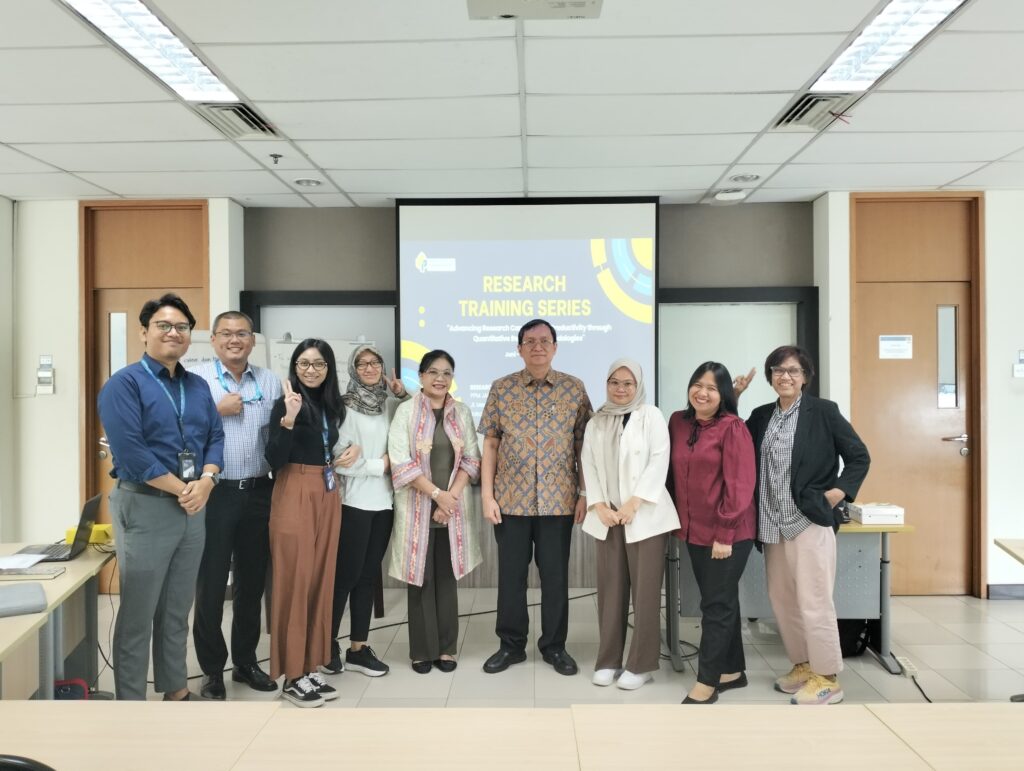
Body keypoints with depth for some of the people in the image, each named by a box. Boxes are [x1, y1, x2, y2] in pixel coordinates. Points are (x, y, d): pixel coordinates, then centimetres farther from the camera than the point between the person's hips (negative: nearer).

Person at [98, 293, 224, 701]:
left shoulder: (198, 386, 11)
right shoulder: (124, 383, -9)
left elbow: (216, 437, 8)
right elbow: (130, 452, -18)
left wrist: (205, 482, -10)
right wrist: (181, 488, -15)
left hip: (194, 507, 6)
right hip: (145, 507, -6)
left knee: (178, 609, 17)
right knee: (137, 614, 3)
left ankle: (176, 690, 30)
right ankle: (131, 707, 15)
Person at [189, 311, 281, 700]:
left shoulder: (270, 381, 9)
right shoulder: (196, 377, -2)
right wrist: (217, 411, -14)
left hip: (259, 493, 4)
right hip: (214, 493, -3)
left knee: (252, 581, 13)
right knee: (210, 584, 5)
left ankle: (246, 661, 29)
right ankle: (212, 670, 20)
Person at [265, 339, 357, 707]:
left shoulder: (332, 405, 11)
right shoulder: (286, 403, -8)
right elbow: (274, 460, -16)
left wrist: (350, 451, 9)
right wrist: (288, 419, -26)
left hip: (327, 495, 7)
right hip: (295, 496, -7)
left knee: (321, 580, 10)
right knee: (294, 582, -2)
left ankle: (311, 668, 20)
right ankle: (292, 675, 9)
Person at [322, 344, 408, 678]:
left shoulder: (391, 403, 6)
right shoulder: (345, 405, -9)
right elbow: (337, 457, -14)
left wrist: (404, 396, 3)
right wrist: (379, 465, -8)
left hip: (384, 501, 5)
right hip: (354, 501, -5)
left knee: (369, 575, 12)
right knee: (346, 574, 3)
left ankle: (358, 648, 23)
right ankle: (329, 644, 20)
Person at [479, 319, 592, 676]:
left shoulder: (574, 388, 1)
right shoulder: (501, 388, 2)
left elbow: (583, 444, 3)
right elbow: (490, 443, 2)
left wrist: (585, 494, -1)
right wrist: (487, 495, -3)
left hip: (558, 500, 0)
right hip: (510, 499, 0)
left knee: (555, 576, 9)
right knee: (510, 574, 9)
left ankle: (554, 646, 26)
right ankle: (511, 645, 26)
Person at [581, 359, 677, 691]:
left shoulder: (651, 416, 1)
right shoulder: (595, 423, 13)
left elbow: (659, 462, -8)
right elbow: (589, 467, 9)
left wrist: (633, 503, -14)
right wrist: (598, 505, -5)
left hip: (644, 515, -3)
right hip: (608, 517, 4)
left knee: (645, 589, -1)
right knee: (610, 589, 6)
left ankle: (641, 664, 10)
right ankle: (608, 660, 17)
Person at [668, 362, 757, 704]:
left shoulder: (733, 428, -13)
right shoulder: (678, 422, 6)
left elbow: (739, 485, -16)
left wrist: (724, 533, -18)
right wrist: (676, 518, 10)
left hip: (729, 533, -7)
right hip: (694, 530, 7)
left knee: (717, 606, 0)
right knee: (720, 602, 17)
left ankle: (707, 683, 10)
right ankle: (732, 671, 31)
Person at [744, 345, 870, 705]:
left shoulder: (823, 411, -3)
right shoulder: (760, 416, 11)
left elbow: (859, 457, -1)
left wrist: (836, 494, -9)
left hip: (811, 520, -6)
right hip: (774, 524, 6)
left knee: (813, 602, -4)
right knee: (781, 600, 13)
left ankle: (827, 679, 10)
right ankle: (803, 665, 30)